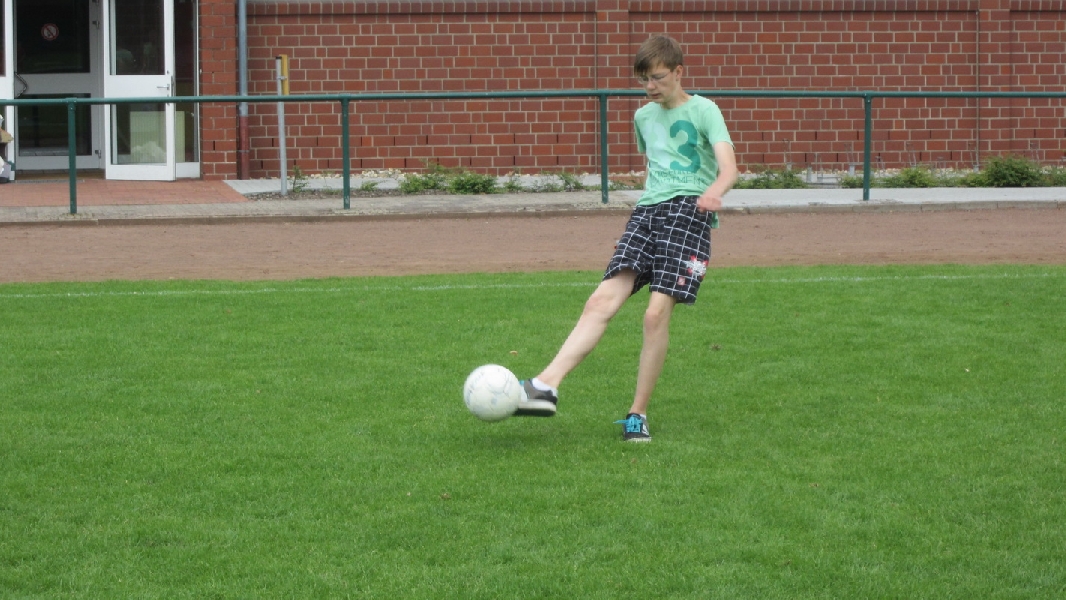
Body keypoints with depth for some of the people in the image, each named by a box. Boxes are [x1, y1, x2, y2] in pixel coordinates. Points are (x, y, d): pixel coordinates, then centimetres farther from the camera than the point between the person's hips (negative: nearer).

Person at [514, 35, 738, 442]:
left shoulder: (703, 111, 3)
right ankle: (546, 386, -25)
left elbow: (728, 168, -11)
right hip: (647, 210, 5)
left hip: (688, 211, -5)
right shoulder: (644, 117, 22)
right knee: (603, 299, -13)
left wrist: (713, 192, -31)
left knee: (657, 312, -17)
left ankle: (638, 414, -6)